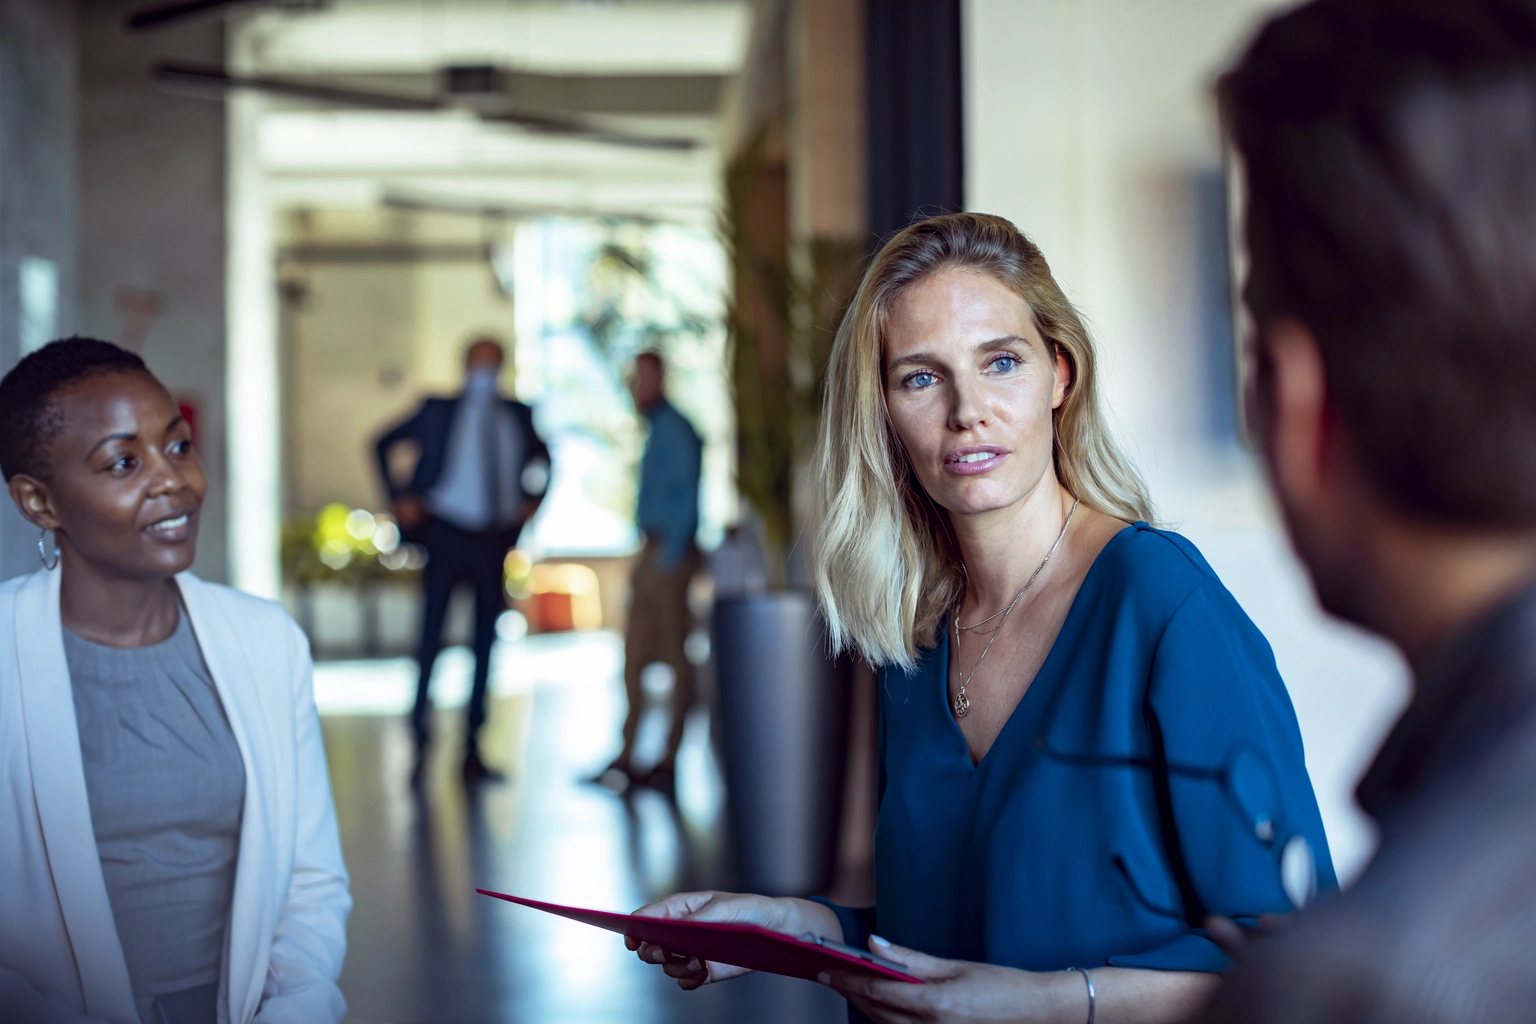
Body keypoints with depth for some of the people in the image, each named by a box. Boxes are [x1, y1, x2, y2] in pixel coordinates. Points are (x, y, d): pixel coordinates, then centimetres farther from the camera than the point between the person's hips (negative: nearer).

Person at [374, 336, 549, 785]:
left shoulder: (517, 415, 12)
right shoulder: (440, 410, 5)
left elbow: (542, 458, 28)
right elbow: (384, 443, 9)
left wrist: (532, 499, 12)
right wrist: (399, 497, -1)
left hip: (495, 541, 3)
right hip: (447, 532, -3)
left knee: (485, 641, 6)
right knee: (431, 634, -9)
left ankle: (474, 751, 13)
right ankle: (420, 739, 0)